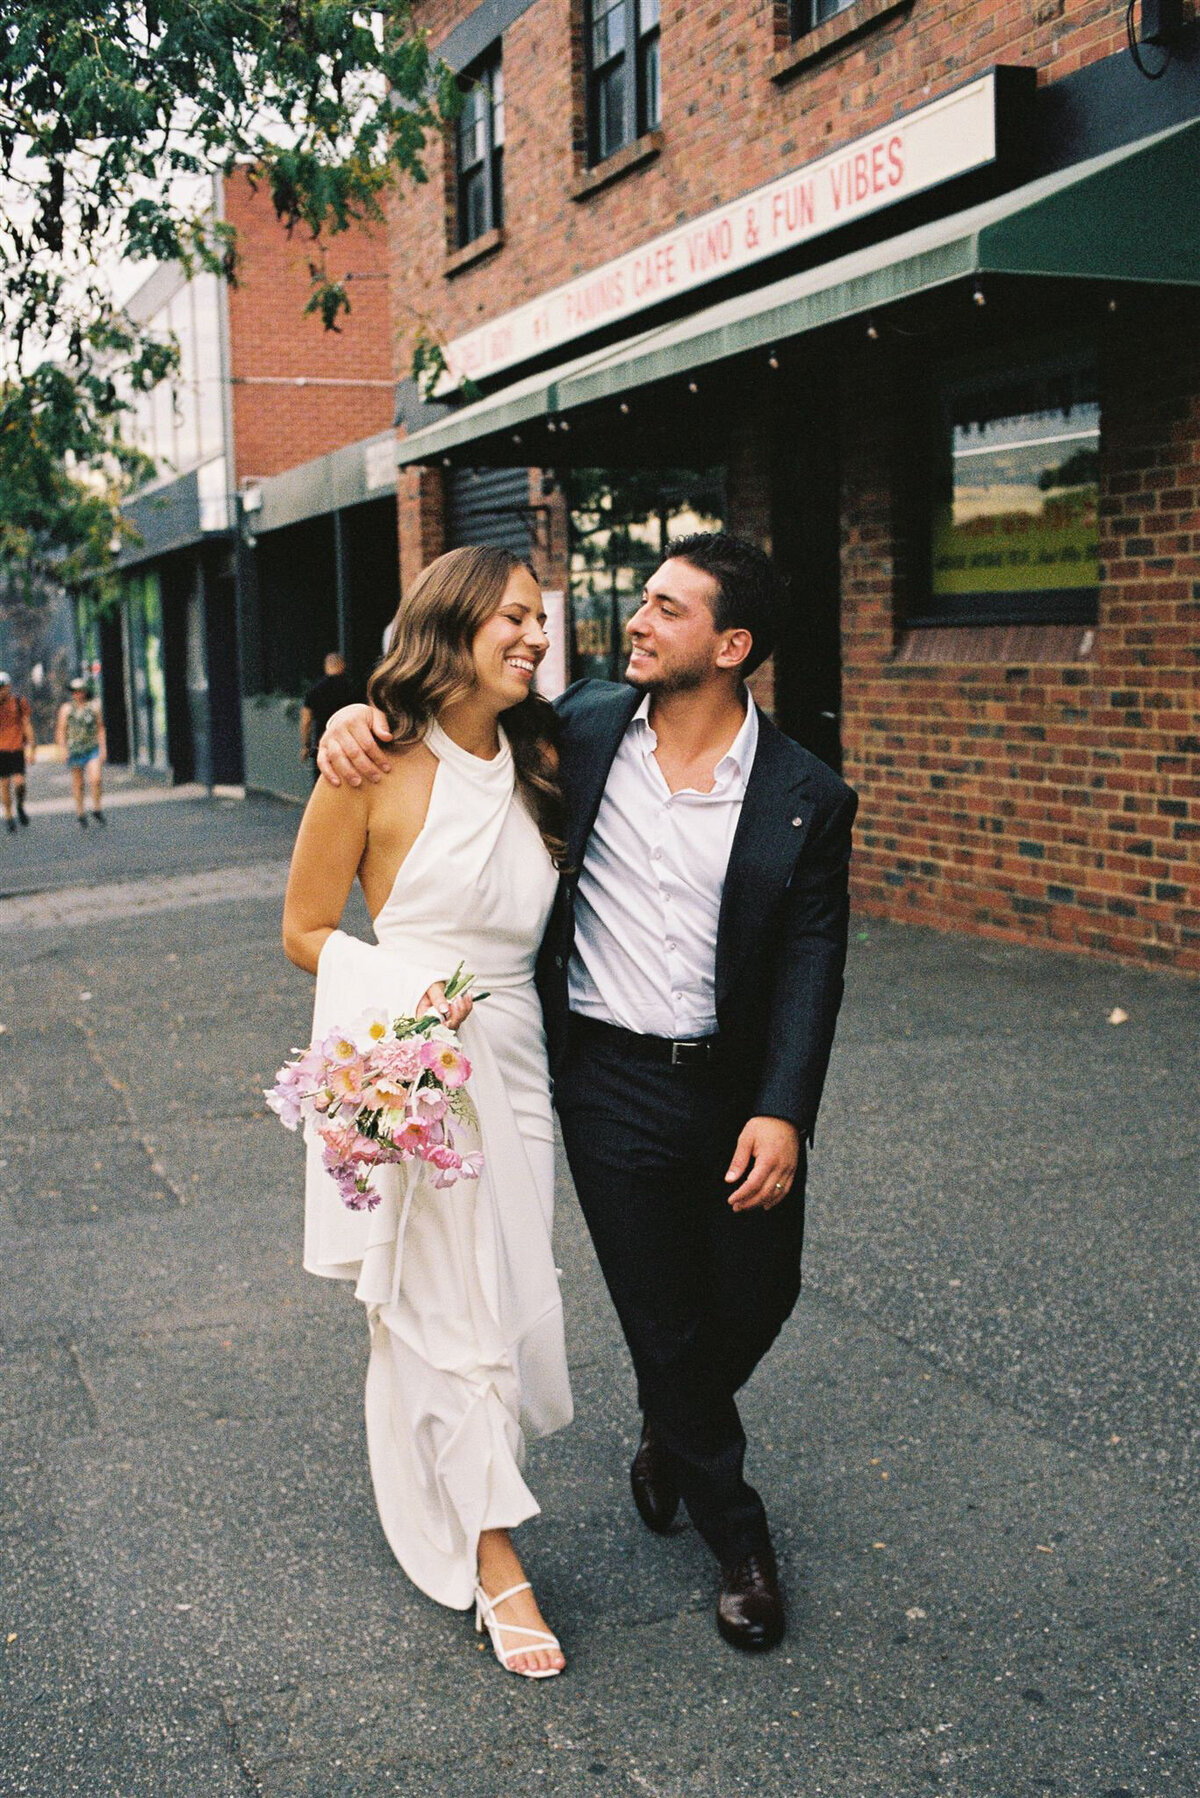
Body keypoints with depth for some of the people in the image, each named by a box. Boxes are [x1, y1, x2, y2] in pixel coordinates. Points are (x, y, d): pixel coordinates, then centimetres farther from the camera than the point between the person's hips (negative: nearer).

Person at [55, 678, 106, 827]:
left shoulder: (94, 706, 6)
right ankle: (80, 815, 15)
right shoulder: (66, 708, 2)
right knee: (78, 785, 5)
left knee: (95, 780, -15)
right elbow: (60, 731, 4)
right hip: (74, 751, 0)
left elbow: (100, 729, 10)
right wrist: (64, 750, -6)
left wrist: (103, 749, 4)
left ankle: (96, 810, 2)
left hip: (93, 749, 0)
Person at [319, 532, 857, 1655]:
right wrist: (361, 716, -10)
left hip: (741, 1089, 0)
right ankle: (738, 1539, 28)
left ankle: (669, 1437, 48)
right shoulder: (582, 729, -2)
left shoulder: (805, 800, -7)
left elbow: (811, 961, -8)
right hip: (612, 1085, 0)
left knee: (756, 1301, 15)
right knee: (665, 1322, 7)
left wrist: (782, 1112, -17)